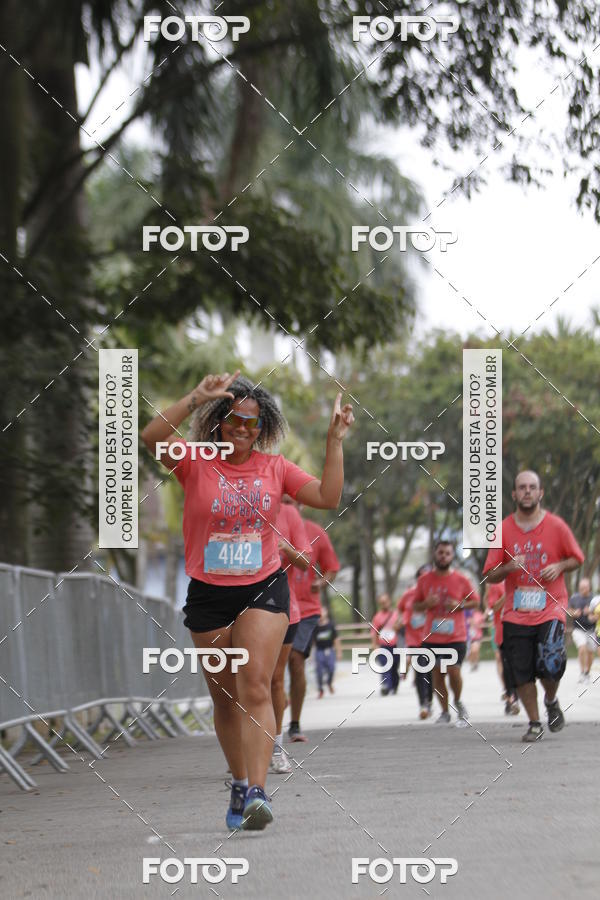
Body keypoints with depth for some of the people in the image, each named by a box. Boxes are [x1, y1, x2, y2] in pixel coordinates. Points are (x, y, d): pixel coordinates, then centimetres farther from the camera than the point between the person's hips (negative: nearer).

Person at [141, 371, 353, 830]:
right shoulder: (195, 463, -2)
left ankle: (257, 792, -23)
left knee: (255, 688, -16)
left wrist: (335, 441, -4)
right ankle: (240, 784, 27)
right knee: (225, 698, 9)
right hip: (209, 594, 1)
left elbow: (328, 497, 2)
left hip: (264, 589, 0)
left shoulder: (275, 467, 6)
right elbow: (152, 437, -19)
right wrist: (196, 398, -27)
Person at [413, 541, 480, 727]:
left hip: (456, 636, -2)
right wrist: (426, 604, -9)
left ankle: (458, 702, 16)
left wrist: (460, 605, -11)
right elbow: (415, 606, 13)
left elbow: (475, 602, 8)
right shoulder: (424, 580, 5)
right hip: (432, 637, 2)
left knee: (454, 671, -11)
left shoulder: (461, 580, 1)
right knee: (437, 674, 3)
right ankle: (445, 712, 13)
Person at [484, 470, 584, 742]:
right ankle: (534, 724, 16)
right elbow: (491, 576, 5)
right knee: (522, 673, 0)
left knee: (550, 664, -15)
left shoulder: (556, 526, 0)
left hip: (551, 609, -2)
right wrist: (508, 567, -15)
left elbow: (577, 558, 12)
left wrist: (560, 567, -8)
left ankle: (551, 700, 18)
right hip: (516, 614, 2)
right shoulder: (504, 530, 3)